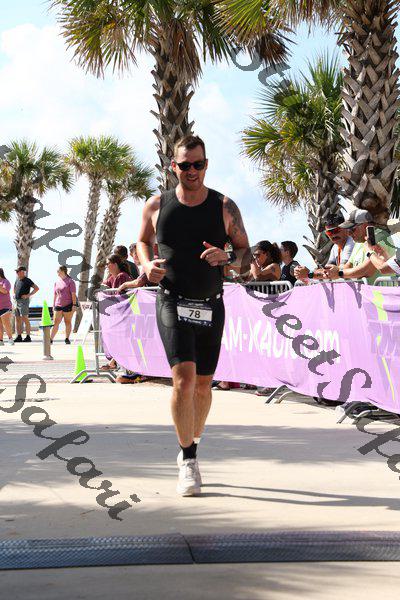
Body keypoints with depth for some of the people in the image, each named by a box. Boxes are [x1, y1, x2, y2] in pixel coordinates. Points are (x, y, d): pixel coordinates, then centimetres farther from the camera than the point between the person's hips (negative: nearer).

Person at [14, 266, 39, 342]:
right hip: (17, 301, 8)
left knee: (25, 319, -11)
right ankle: (19, 337, 10)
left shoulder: (27, 280, -8)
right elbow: (15, 288, 37)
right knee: (18, 319, 7)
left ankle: (28, 337, -10)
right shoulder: (17, 280, 15)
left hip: (23, 301, -8)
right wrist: (14, 294, 19)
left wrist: (28, 295, -17)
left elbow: (36, 288, -14)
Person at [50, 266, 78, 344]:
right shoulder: (57, 282, 13)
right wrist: (53, 305, 15)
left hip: (68, 305, -4)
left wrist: (74, 305, -12)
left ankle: (67, 339, 14)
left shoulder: (70, 281, -3)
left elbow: (73, 294, -6)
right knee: (55, 322, -2)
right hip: (58, 305, 4)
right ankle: (50, 339, -6)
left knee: (68, 322, 4)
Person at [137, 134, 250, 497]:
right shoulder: (157, 206, 1)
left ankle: (191, 448, 34)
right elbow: (143, 240, 18)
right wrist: (147, 264, -4)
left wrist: (226, 256, -17)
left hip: (211, 306, 2)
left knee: (203, 384, 12)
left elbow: (246, 251, 6)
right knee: (183, 378, -18)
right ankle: (188, 461, -10)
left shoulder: (225, 207, 0)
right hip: (172, 302, -2)